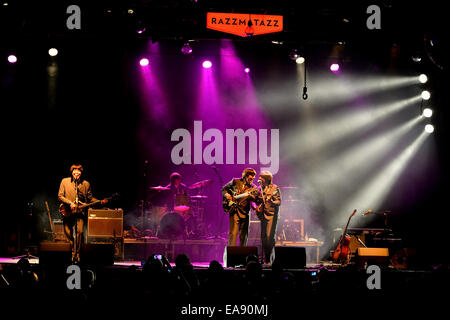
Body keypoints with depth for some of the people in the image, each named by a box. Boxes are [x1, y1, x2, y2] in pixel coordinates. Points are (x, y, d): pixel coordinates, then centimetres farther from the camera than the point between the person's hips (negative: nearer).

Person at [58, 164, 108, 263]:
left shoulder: (86, 184, 8)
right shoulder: (65, 181, 4)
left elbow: (90, 198, 15)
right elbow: (60, 196, 0)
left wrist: (100, 202, -1)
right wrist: (70, 203, -13)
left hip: (80, 212, 0)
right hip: (68, 212, 0)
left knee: (79, 232, -15)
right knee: (68, 233, 2)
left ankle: (76, 255, -9)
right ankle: (72, 250, 23)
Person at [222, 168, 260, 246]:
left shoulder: (253, 188, 8)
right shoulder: (235, 182, 5)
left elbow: (255, 198, -6)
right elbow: (224, 189, 15)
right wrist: (226, 194, -5)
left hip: (245, 212, 3)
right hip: (234, 210, -3)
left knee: (244, 235, 7)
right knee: (233, 233, -12)